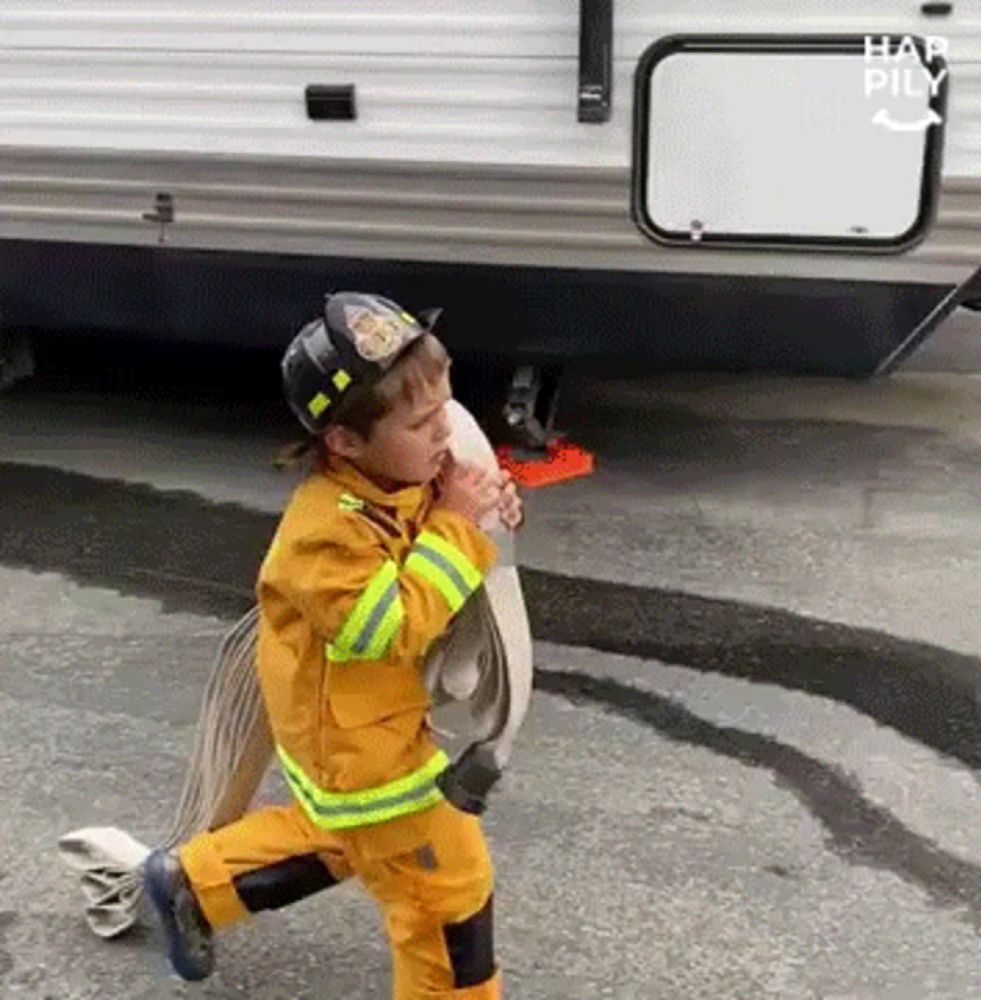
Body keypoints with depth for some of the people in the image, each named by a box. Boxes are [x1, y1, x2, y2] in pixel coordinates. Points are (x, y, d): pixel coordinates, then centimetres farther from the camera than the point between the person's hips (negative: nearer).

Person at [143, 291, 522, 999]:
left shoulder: (403, 472, -7)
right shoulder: (329, 533, -34)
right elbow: (400, 626, -33)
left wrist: (488, 503, -12)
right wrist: (456, 527, -32)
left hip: (378, 717, 10)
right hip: (358, 740, -10)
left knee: (341, 837, 31)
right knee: (446, 882, 5)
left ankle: (194, 881, 43)